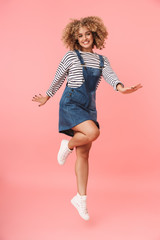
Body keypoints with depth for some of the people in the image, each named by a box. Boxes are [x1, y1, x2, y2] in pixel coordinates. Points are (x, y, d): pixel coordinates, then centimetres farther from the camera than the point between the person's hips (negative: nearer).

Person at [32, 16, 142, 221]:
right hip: (71, 104, -4)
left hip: (89, 107, 5)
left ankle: (80, 197, 13)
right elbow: (58, 78, 10)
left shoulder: (102, 60, 11)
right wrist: (47, 97, 20)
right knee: (93, 132, -31)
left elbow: (110, 76, -8)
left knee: (84, 154, 5)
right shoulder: (71, 56, 1)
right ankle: (67, 145, 1)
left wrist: (120, 87, -30)